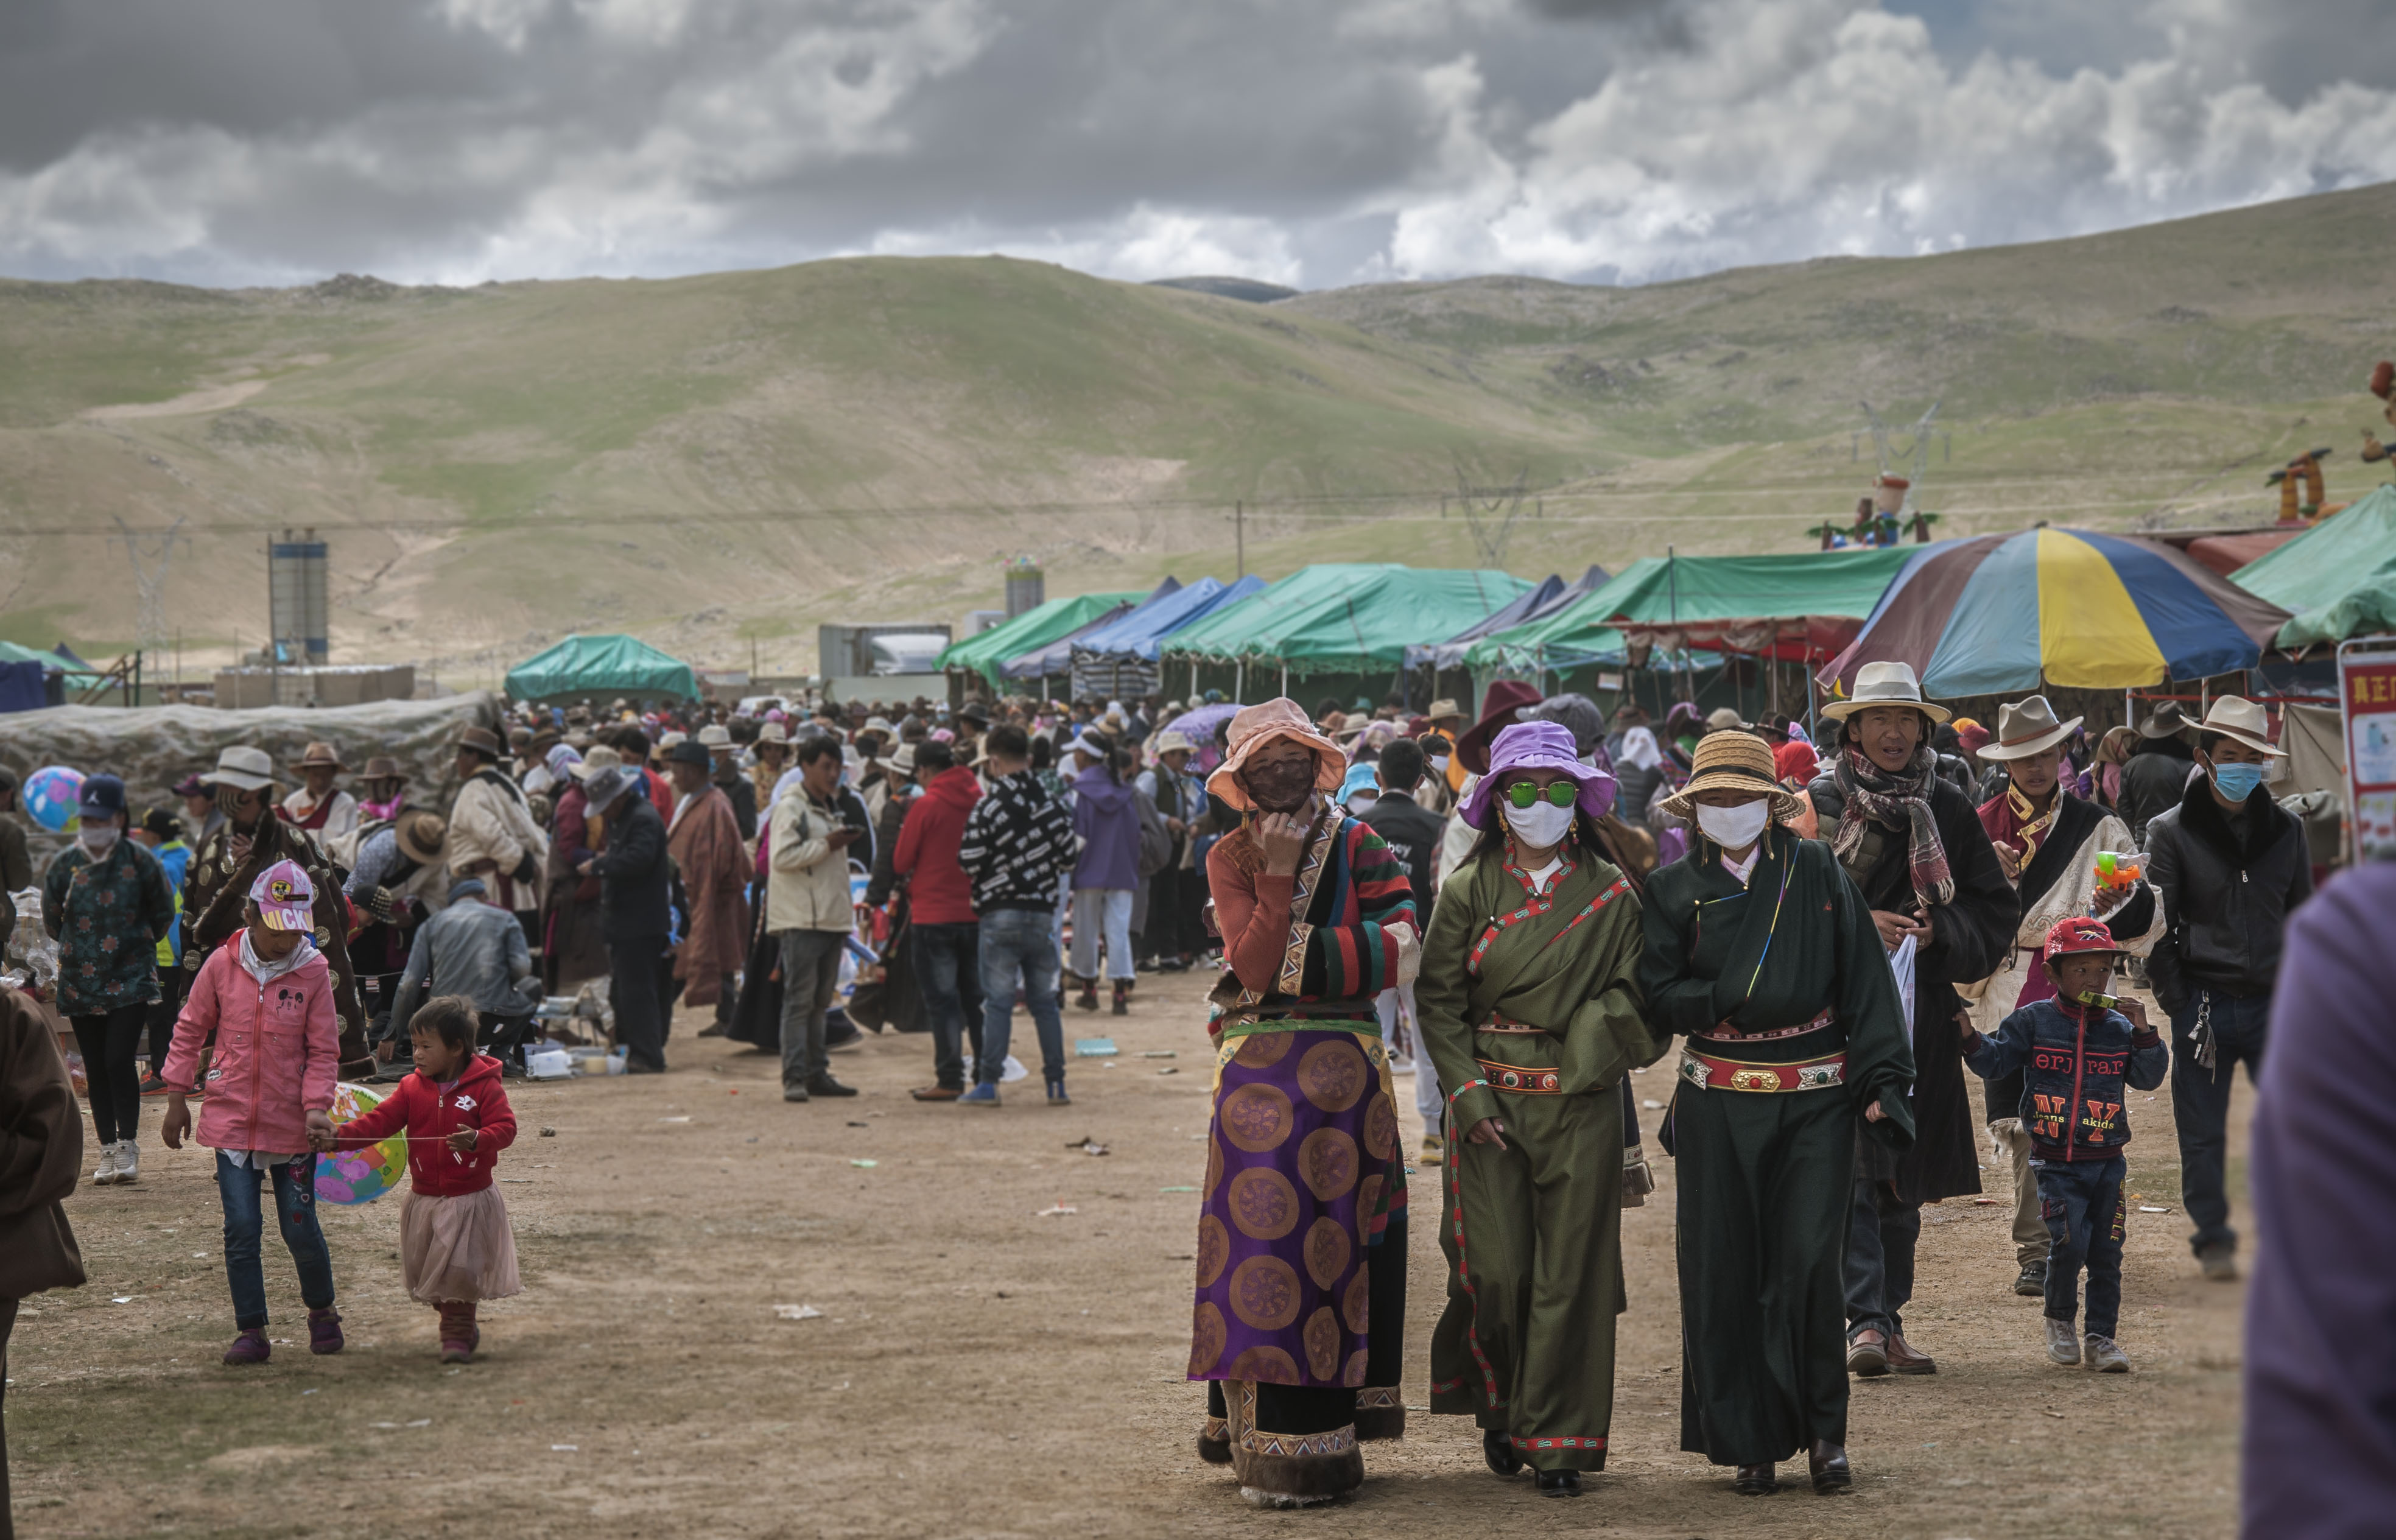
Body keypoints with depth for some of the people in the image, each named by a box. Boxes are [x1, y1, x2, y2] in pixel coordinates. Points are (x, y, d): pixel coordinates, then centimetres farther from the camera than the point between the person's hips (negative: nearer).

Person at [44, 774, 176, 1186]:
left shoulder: (139, 860, -5)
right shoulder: (64, 864, 1)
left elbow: (163, 913, 8)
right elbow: (52, 920, 15)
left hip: (130, 978, -3)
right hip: (80, 980, 3)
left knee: (120, 1060, -14)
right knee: (96, 1068, 7)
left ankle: (128, 1145, -3)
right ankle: (108, 1149, 16)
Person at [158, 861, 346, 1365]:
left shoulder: (314, 972, -6)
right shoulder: (221, 965, -2)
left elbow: (323, 1050, -2)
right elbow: (189, 1032, 8)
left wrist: (317, 1107, -15)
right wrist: (178, 1100, 7)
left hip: (292, 1124, -1)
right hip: (232, 1117, 1)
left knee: (300, 1228, 2)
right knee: (241, 1227, -2)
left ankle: (322, 1311, 27)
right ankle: (251, 1331, 7)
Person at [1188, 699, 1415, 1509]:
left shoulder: (1358, 846, 5)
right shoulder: (1231, 857, 5)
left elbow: (1394, 948, -9)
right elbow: (1254, 964, -9)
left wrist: (1288, 962, -13)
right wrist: (1278, 876, -14)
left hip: (1345, 1068, 1)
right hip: (1258, 1070, 0)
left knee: (1337, 1235, 3)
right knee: (1262, 1231, -4)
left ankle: (1322, 1424, 9)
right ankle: (1266, 1430, 1)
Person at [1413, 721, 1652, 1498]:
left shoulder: (1612, 894, 4)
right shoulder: (1469, 890, 3)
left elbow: (1635, 999, 6)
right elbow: (1439, 1000, 3)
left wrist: (1594, 1053, -10)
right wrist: (1468, 1093, -7)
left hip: (1582, 1105, 0)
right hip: (1490, 1103, 0)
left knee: (1571, 1273, -1)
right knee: (1497, 1272, -4)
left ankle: (1558, 1437, 8)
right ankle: (1500, 1411, 20)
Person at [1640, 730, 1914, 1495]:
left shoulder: (1818, 872, 5)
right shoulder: (1673, 888, 7)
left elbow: (1865, 981, 3)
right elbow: (1657, 995, 2)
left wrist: (1881, 1079, -4)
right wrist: (1725, 1001, -13)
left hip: (1815, 1095, -1)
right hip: (1719, 1105, 1)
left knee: (1811, 1263, -6)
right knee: (1724, 1272, 1)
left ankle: (1823, 1429, 9)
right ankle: (1749, 1441, 10)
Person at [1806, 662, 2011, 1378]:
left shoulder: (1947, 809, 10)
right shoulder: (1819, 805, 1)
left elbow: (1995, 909, 12)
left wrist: (1937, 930, -6)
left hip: (1920, 1015, 4)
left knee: (1905, 1176, 8)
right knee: (1853, 1165, -14)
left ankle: (1889, 1320, 16)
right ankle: (1866, 1320, -17)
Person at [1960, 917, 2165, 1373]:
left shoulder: (2118, 1027, 6)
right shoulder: (2033, 1021, -1)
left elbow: (2149, 1077, 6)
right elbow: (1994, 1063, -2)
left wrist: (2142, 1033, -7)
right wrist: (1969, 1038, -19)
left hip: (2108, 1162, 3)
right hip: (2056, 1163, -3)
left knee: (2106, 1253, 5)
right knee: (2069, 1243, -16)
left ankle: (2102, 1336, 18)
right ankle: (2060, 1319, 9)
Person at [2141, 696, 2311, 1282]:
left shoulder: (2285, 828, 8)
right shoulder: (2171, 831, -2)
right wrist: (2177, 1002, -9)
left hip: (2272, 1001, 2)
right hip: (2205, 1003, -2)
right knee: (2202, 1133, 3)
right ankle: (2213, 1239, 16)